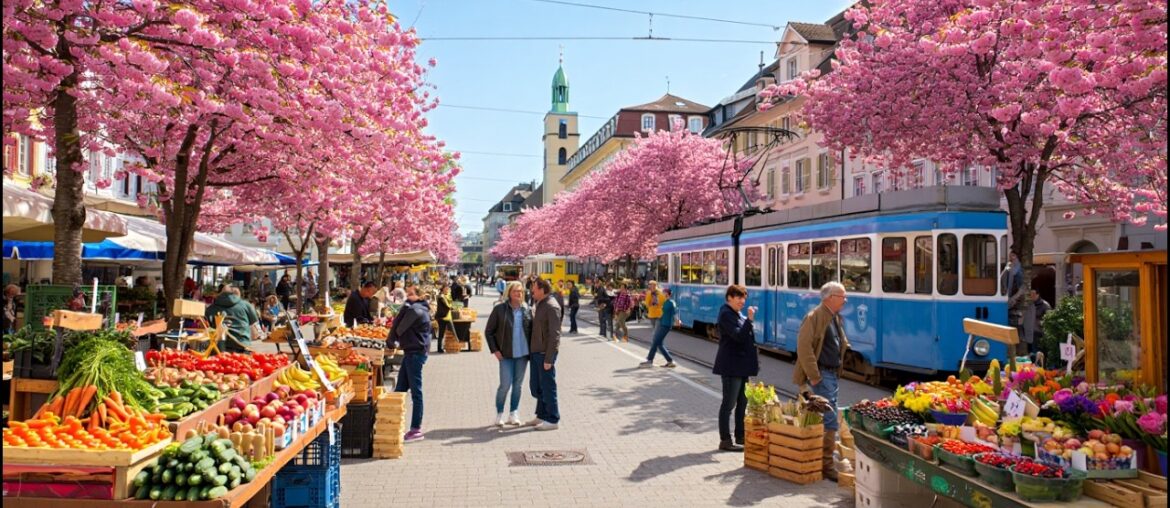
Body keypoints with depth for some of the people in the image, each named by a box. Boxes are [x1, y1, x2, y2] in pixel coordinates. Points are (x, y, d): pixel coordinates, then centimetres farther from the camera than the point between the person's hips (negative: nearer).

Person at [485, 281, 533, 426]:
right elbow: (488, 332, 1)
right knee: (505, 384, -6)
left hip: (523, 354, 3)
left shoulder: (527, 310, 4)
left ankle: (513, 414, 21)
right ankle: (499, 414, 12)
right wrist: (495, 350, -6)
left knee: (518, 384, 9)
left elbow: (532, 331, 10)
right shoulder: (499, 309, -4)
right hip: (506, 354, -3)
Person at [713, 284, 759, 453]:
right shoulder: (726, 314, -13)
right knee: (729, 403, -3)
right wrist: (749, 319, -25)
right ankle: (725, 440, 4)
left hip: (742, 365, 9)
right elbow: (738, 335, -24)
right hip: (731, 365, -9)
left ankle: (740, 436, 24)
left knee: (742, 402, 14)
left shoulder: (738, 314, 15)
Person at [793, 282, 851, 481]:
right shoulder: (815, 317, -15)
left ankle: (824, 459, 28)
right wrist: (814, 377, -21)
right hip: (821, 374, -9)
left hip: (832, 374, 9)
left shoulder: (836, 318, 15)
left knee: (829, 418, 16)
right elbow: (804, 347, -21)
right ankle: (826, 465, -5)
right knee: (830, 420, -11)